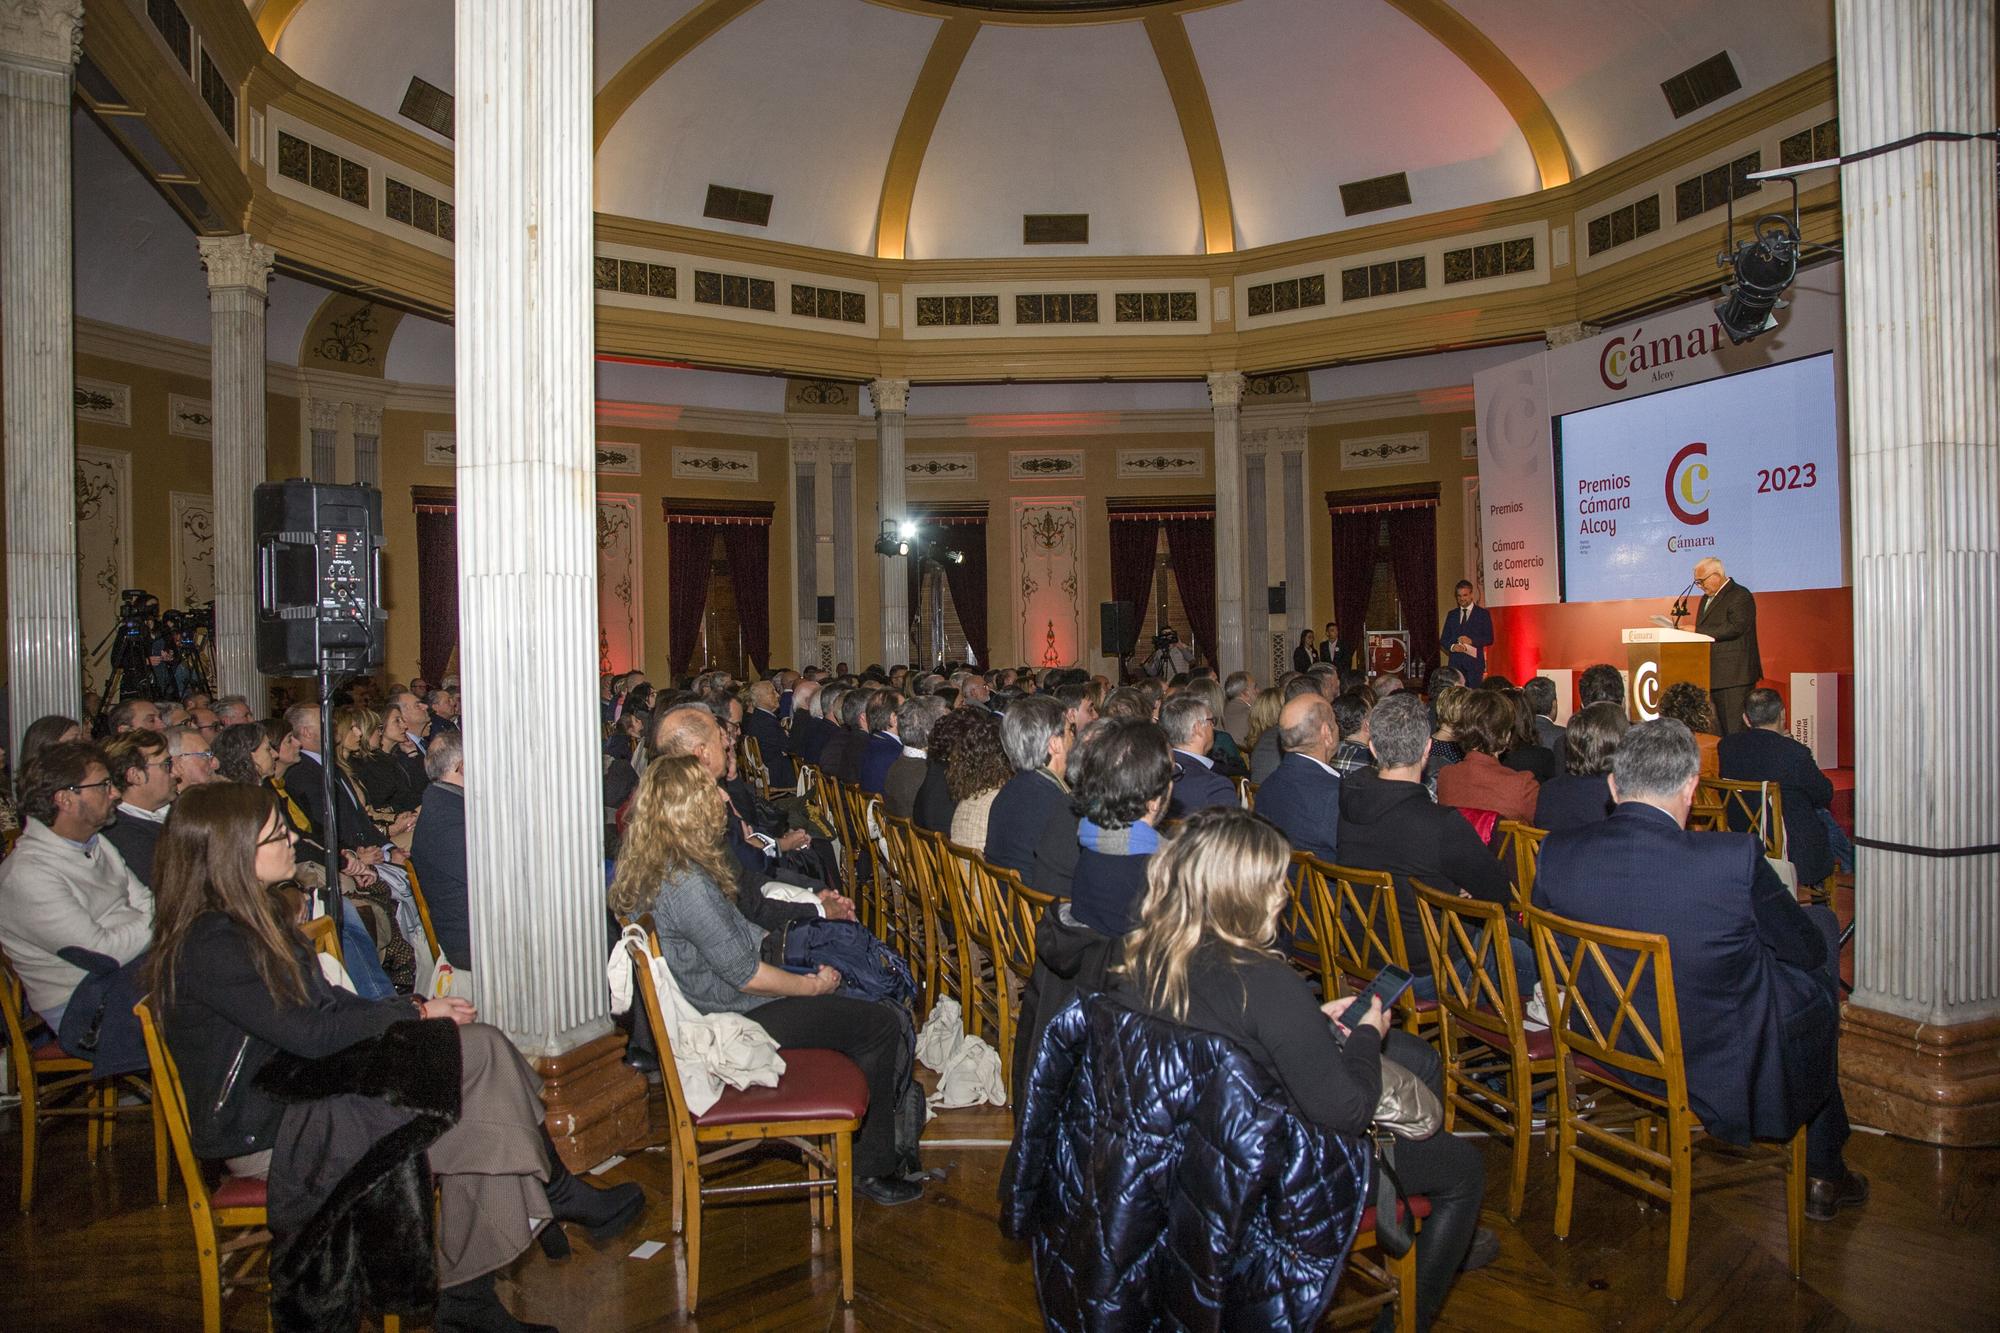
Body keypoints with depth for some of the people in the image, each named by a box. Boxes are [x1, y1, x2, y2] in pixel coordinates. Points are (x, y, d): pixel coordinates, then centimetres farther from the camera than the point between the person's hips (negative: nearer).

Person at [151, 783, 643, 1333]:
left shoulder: (257, 914, 9)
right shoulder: (207, 947, -21)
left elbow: (324, 1000, 11)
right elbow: (312, 1033, -23)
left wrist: (413, 1008, -4)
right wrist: (415, 1011, -11)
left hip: (297, 1088, 9)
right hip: (262, 1135, -9)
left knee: (480, 1048, -13)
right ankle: (560, 1198, 2)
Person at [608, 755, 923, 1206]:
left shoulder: (657, 866, 2)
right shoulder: (686, 882, -29)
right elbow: (747, 976, -25)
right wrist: (812, 985, -10)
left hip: (716, 1003, 10)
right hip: (742, 1019, -10)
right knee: (884, 1025, -4)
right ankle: (871, 1169, 10)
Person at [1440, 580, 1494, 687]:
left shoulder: (1483, 613, 7)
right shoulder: (1451, 614, 17)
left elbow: (1489, 639, 1)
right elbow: (1443, 638, 15)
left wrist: (1471, 641, -14)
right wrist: (1452, 646, -6)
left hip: (1474, 661, -3)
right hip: (1455, 662, 3)